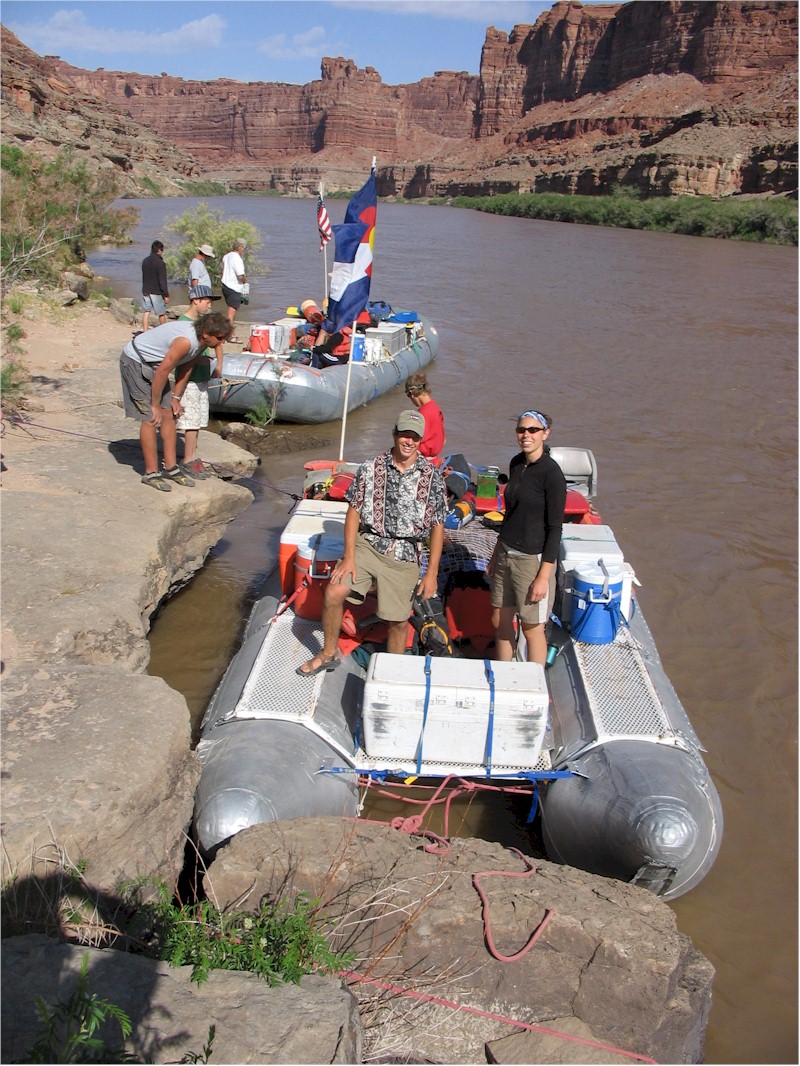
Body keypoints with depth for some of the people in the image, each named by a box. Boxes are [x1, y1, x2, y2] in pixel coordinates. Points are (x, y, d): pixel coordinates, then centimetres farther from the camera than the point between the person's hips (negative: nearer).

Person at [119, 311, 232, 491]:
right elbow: (162, 373, -28)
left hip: (154, 364, 9)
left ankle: (171, 468, 13)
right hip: (135, 361, -9)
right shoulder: (186, 341, -33)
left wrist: (175, 398, 6)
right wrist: (155, 405, -19)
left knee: (168, 415, 6)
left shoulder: (200, 340, -5)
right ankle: (151, 473, -2)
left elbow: (185, 368, 8)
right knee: (150, 418, -10)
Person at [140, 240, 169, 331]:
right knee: (162, 313, 8)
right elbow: (162, 280, -16)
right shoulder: (160, 263, -15)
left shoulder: (145, 261, 6)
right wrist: (166, 294, -12)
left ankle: (145, 331, 2)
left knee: (146, 312, 6)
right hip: (157, 292, -6)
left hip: (146, 291, 6)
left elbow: (145, 276, 14)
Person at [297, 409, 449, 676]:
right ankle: (328, 654, 9)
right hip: (367, 544, 1)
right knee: (333, 593, -15)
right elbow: (353, 512, 1)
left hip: (404, 556, 0)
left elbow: (437, 527, -1)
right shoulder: (371, 468, -1)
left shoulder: (432, 478, -3)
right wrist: (349, 556, -7)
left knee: (399, 621, 5)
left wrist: (432, 573, -5)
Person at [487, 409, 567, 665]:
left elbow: (555, 528, -15)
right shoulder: (516, 464, 6)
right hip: (506, 556, 8)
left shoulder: (551, 473, -16)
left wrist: (543, 576, -17)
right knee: (500, 622, 16)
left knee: (532, 629, 5)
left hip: (533, 560, -8)